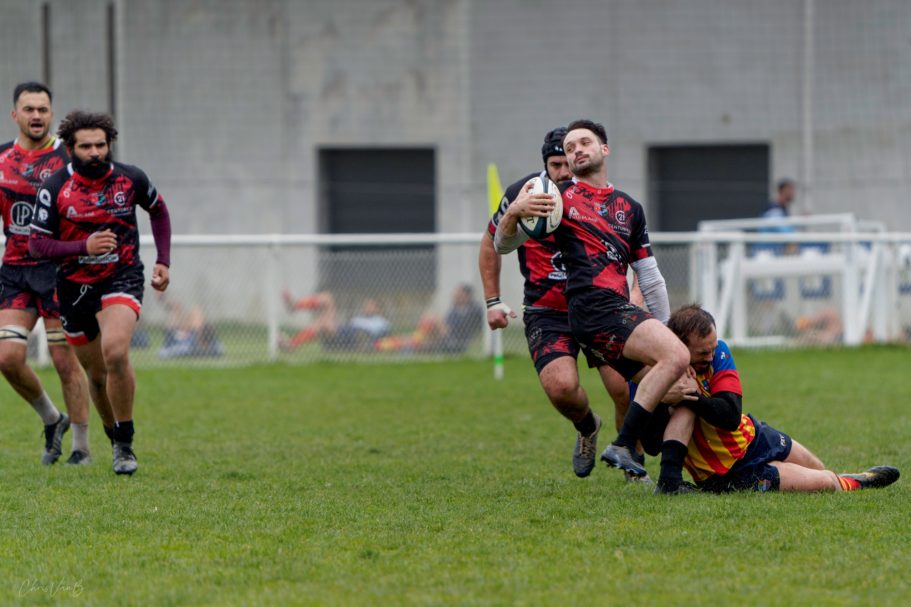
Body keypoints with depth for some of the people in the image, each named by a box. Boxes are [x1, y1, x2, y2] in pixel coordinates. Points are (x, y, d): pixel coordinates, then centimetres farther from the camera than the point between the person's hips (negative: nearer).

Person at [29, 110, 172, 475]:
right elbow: (37, 243, -9)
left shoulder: (130, 179, -4)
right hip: (75, 285, 2)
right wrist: (84, 246, -24)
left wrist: (163, 261, 10)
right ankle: (117, 439, 33)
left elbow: (158, 210, 16)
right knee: (96, 373, 8)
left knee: (115, 352, -26)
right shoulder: (54, 188, -10)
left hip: (122, 277, -2)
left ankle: (125, 442, -15)